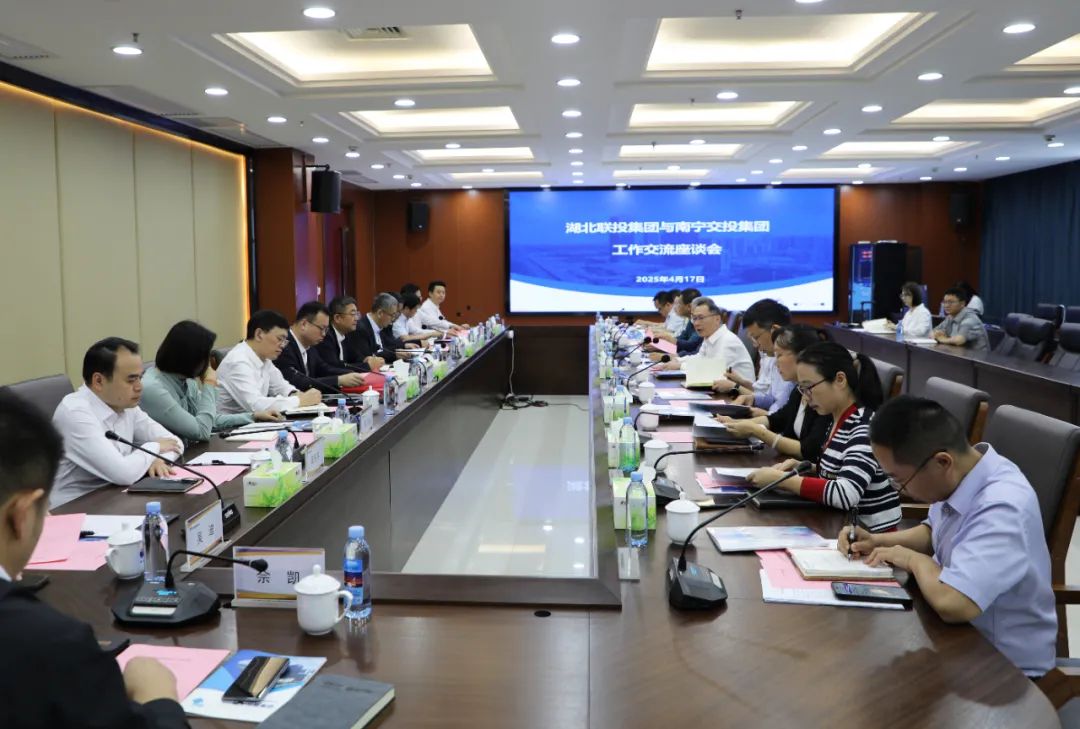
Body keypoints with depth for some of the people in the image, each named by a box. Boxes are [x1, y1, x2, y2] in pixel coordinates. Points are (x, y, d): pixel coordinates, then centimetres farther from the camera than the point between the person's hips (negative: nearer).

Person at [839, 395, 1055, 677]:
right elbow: (935, 531, 14)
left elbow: (950, 603, -43)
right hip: (959, 636, 7)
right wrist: (877, 542, -3)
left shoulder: (1002, 509, -33)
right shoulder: (958, 472, -7)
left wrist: (915, 560, -23)